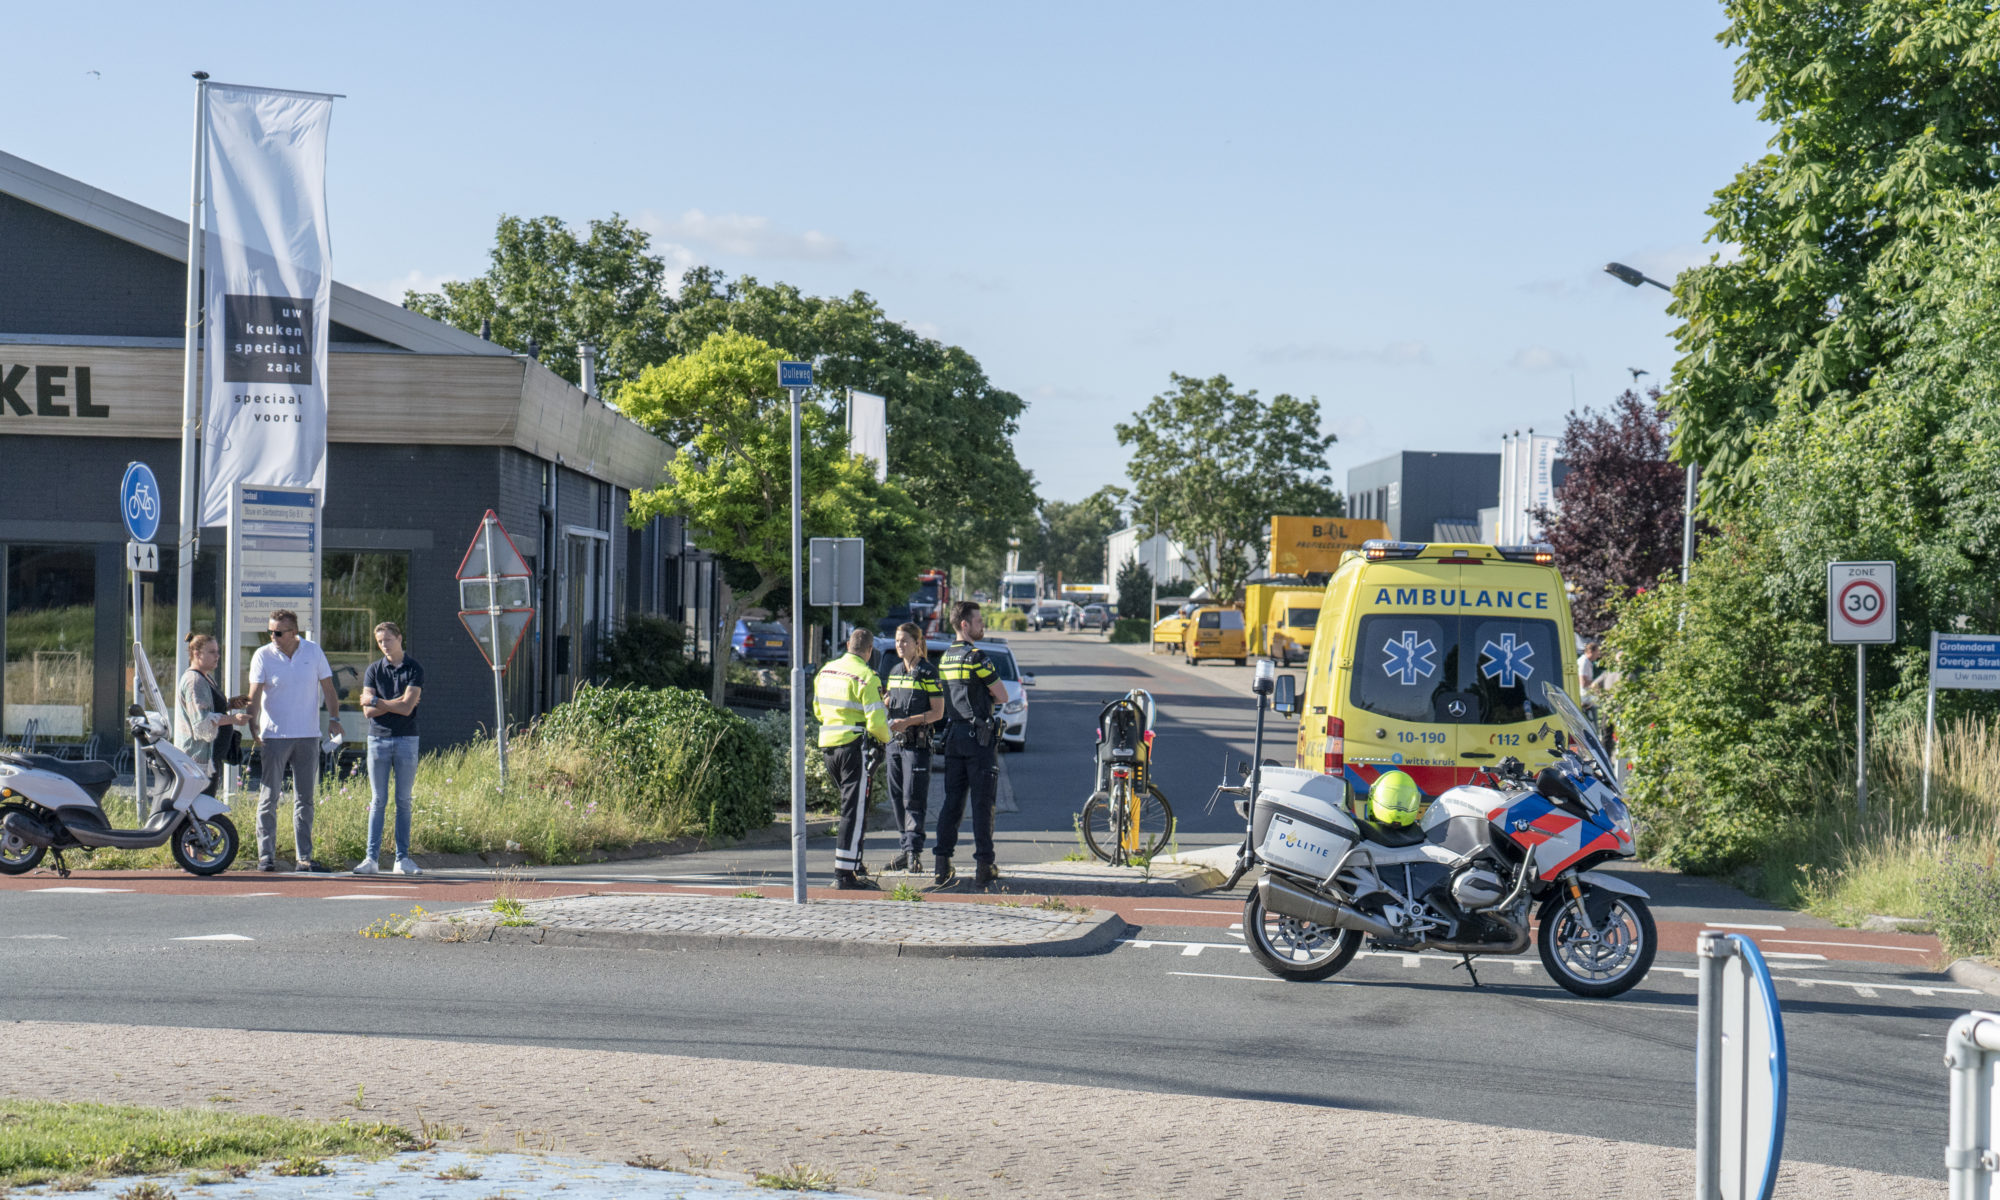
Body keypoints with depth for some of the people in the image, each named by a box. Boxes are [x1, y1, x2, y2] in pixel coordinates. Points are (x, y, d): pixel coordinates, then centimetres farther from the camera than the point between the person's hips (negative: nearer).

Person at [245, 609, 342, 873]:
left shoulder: (313, 652, 3)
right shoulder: (263, 655, -3)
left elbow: (328, 687, 9)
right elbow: (255, 694, -10)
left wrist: (335, 718, -4)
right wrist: (253, 725, -24)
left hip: (308, 736, 2)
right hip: (274, 735, -2)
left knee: (304, 799, 6)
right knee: (270, 797, -4)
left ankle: (304, 857, 9)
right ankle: (266, 855, 0)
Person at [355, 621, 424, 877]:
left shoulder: (414, 669, -1)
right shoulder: (374, 669, 5)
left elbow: (407, 708, -12)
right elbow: (368, 712, -4)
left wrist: (375, 701, -6)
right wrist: (397, 702, -10)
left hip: (406, 740, -1)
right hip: (378, 740, 1)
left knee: (403, 801, 3)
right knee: (378, 801, 1)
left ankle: (402, 858, 6)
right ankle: (372, 858, 1)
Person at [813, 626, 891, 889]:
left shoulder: (826, 671, 10)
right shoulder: (865, 677, -13)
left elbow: (818, 711, 20)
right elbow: (876, 721, -16)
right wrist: (886, 738, 3)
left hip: (828, 746, 7)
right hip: (854, 746, -7)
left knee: (851, 806, 20)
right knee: (854, 810, -3)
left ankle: (852, 864, 23)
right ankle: (845, 873, -6)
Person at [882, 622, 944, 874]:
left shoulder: (928, 673, -6)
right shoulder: (895, 672, 15)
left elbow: (938, 712, -10)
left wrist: (908, 721, -19)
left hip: (918, 742, -7)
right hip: (895, 740, 7)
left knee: (913, 798, -11)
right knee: (897, 798, 8)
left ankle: (914, 852, -11)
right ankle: (907, 850, 15)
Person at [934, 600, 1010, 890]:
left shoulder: (945, 658, 12)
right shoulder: (975, 656, -13)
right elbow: (1002, 696, -9)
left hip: (953, 734, 7)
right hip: (979, 735, -7)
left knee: (952, 801, 8)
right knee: (982, 803, -3)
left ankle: (941, 868, 5)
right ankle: (984, 868, -3)